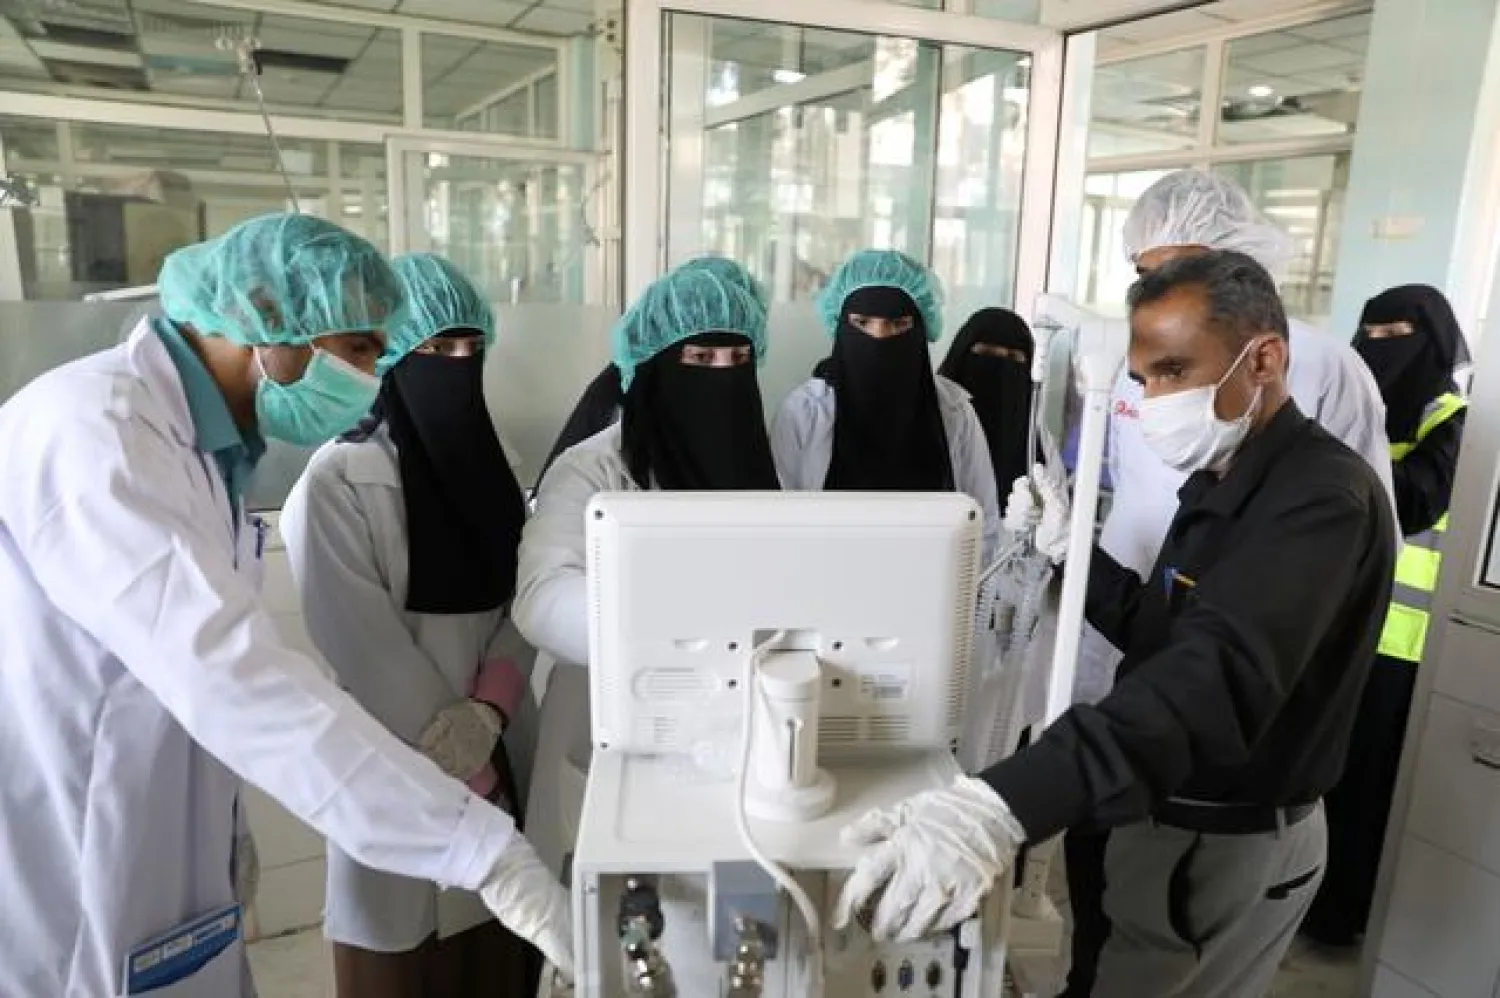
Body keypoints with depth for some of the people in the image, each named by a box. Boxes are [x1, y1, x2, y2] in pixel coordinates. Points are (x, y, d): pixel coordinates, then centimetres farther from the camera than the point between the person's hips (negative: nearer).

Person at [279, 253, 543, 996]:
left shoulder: (486, 465, 7)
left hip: (502, 762, 5)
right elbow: (366, 650, -15)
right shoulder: (338, 484, -12)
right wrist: (469, 782, -11)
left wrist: (489, 709, -16)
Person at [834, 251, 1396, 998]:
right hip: (1178, 819, 9)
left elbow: (1218, 673, -44)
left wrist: (1001, 806, -57)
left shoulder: (1321, 498, -26)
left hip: (1230, 847, -8)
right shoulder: (1224, 482, 6)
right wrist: (1069, 552, -6)